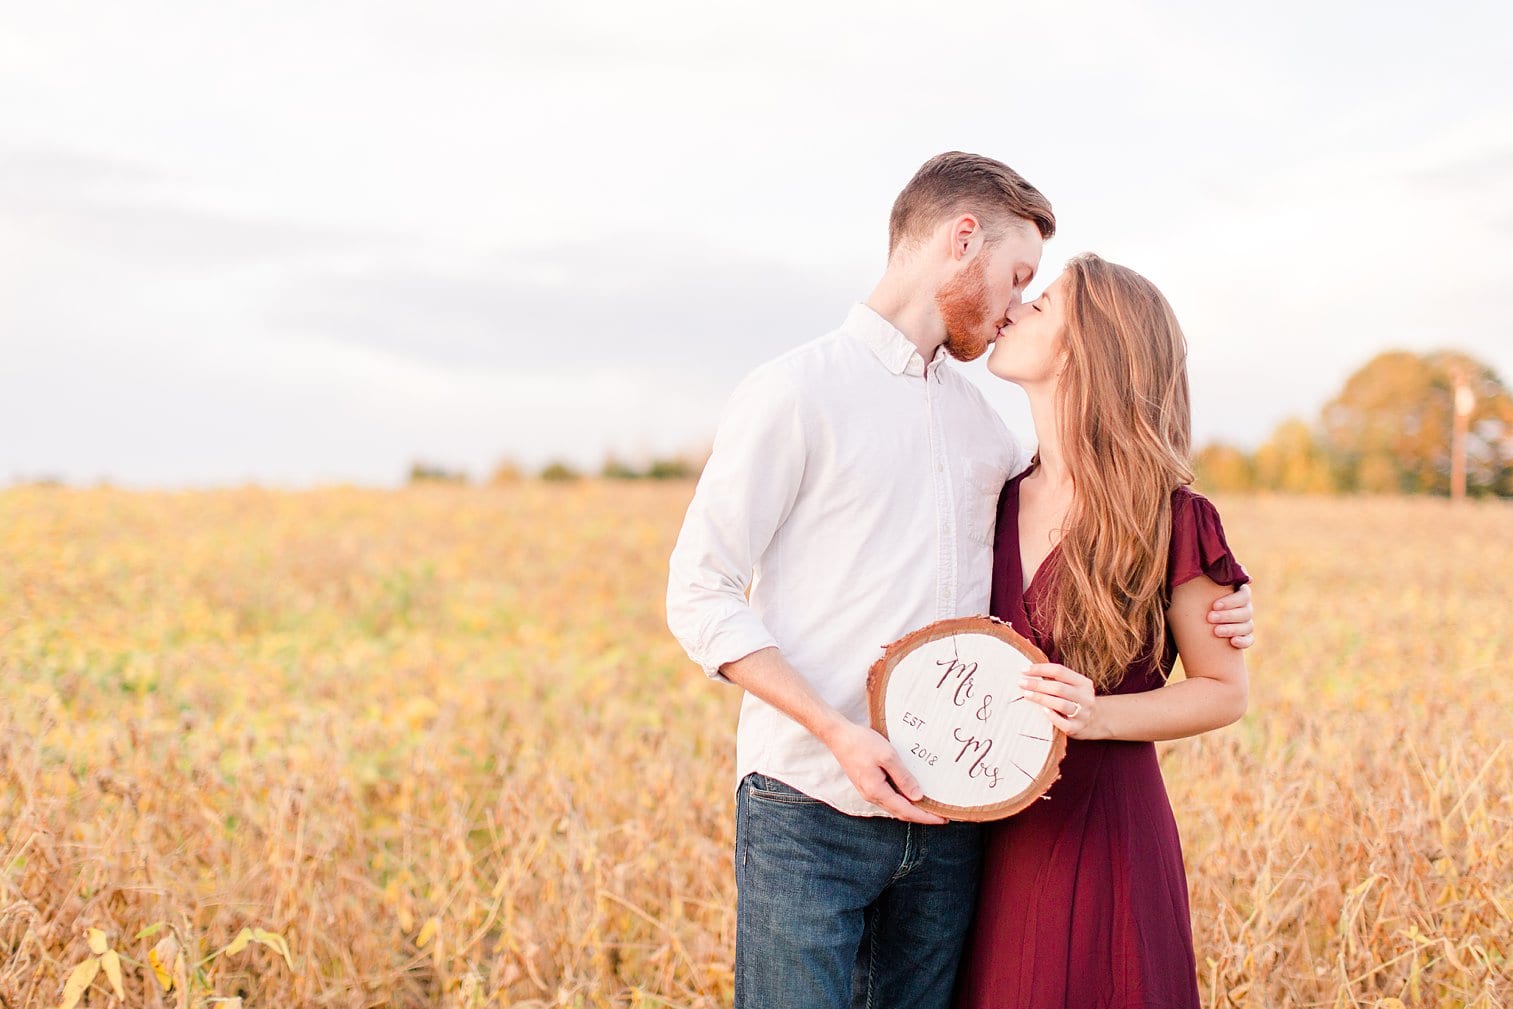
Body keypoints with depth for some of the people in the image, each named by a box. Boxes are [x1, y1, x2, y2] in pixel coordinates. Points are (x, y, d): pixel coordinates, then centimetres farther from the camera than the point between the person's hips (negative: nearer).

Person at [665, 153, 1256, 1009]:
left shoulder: (976, 414, 15)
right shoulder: (795, 394, -6)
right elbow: (701, 596, -8)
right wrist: (839, 733, -19)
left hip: (944, 817, 6)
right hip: (811, 814, -6)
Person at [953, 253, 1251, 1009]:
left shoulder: (1170, 521, -10)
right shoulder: (993, 497, 4)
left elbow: (1225, 692, -2)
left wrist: (1098, 717, -17)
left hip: (1104, 830, -4)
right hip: (994, 836, 4)